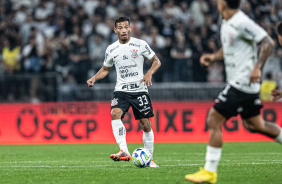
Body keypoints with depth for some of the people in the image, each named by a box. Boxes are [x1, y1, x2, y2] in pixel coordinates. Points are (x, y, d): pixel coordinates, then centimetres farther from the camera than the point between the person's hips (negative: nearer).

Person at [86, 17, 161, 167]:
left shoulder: (140, 44, 0)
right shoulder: (111, 49, 7)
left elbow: (156, 61, 5)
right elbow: (105, 69, 21)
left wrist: (149, 73, -14)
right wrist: (94, 78, 2)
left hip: (140, 89, -1)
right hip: (121, 90, 1)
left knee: (146, 125, -1)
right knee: (115, 114, -27)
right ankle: (124, 151, -36)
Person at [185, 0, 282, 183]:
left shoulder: (242, 23, -18)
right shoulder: (226, 23, 12)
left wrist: (257, 68, -27)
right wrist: (213, 57, 9)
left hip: (242, 83, -10)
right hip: (244, 84, 10)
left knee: (214, 120, -9)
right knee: (255, 125, 18)